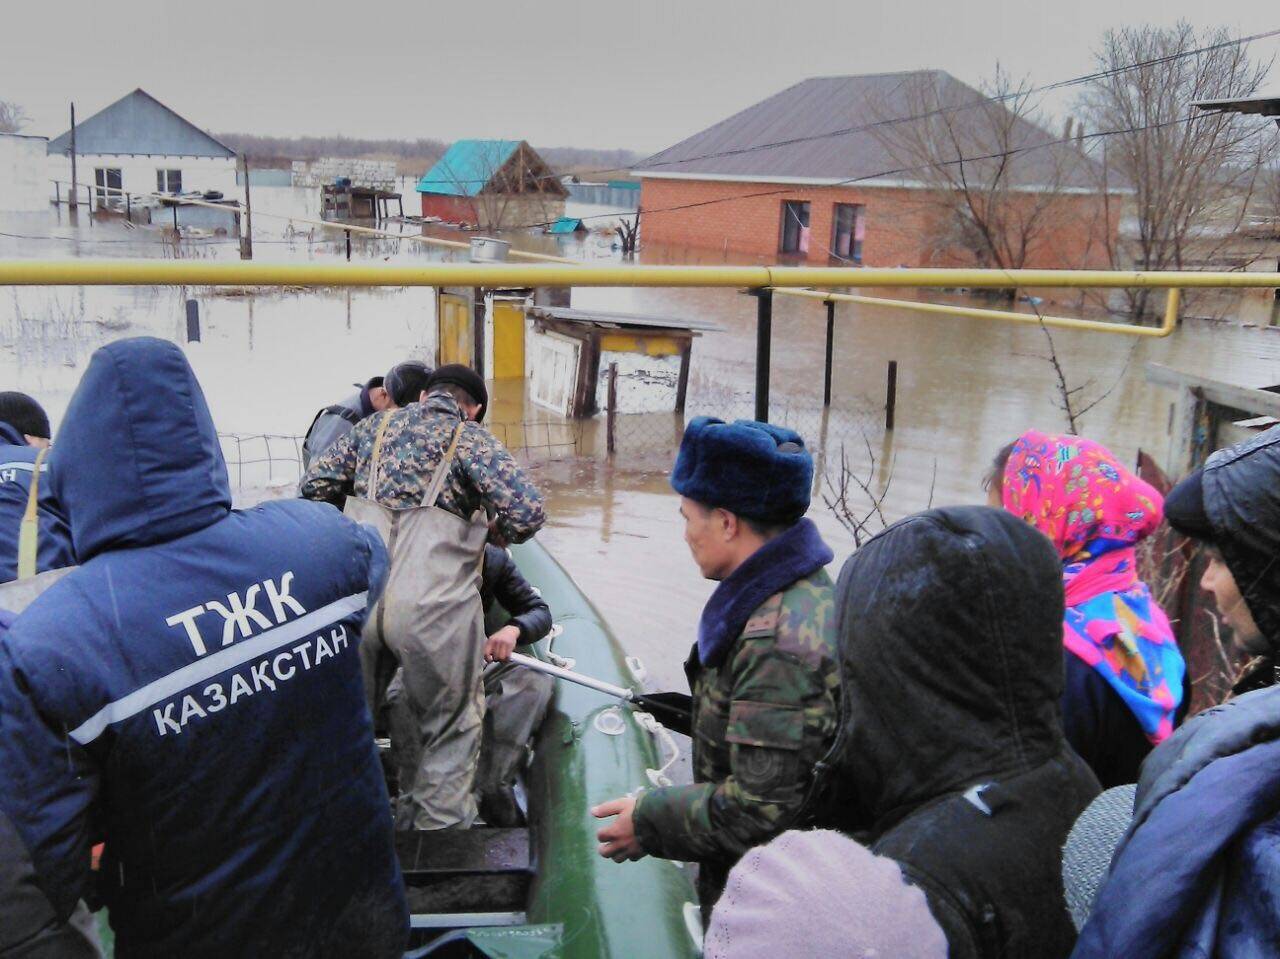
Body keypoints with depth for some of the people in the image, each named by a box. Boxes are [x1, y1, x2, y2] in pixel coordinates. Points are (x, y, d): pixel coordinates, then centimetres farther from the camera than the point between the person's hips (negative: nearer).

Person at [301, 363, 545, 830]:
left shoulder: (376, 426, 15)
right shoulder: (471, 439, 2)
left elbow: (313, 486, 14)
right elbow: (529, 511, -12)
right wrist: (495, 531, 10)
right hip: (433, 610, -4)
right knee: (451, 731, 17)